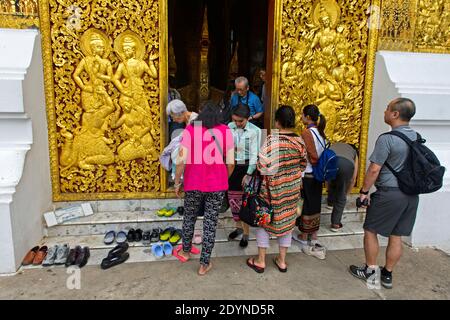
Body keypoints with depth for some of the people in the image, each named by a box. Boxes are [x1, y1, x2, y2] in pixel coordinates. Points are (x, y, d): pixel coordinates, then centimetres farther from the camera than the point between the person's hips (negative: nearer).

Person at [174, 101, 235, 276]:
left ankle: (185, 251, 42)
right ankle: (204, 264, 21)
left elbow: (181, 160, -11)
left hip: (194, 184, 0)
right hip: (217, 185, 0)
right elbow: (230, 163, -3)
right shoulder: (226, 131, -4)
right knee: (210, 223, 10)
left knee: (189, 218, 22)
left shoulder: (190, 130, -7)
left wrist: (177, 183, 2)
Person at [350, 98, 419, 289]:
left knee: (370, 231, 10)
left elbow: (374, 169, -18)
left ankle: (370, 271, 22)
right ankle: (387, 275, 26)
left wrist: (364, 191, -7)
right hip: (411, 194, 7)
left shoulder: (387, 139, -18)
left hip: (389, 193, -7)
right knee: (396, 237, 14)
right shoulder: (416, 137, 5)